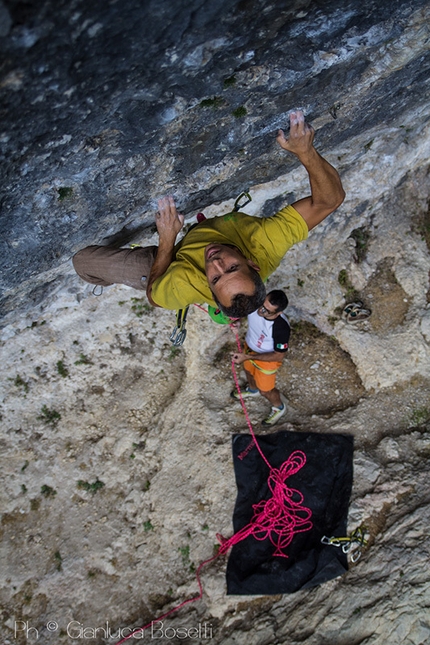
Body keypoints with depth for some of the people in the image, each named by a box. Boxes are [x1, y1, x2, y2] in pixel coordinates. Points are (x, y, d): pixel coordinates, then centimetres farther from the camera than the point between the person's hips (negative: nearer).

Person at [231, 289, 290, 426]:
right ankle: (252, 389, 69)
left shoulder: (281, 328, -42)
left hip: (268, 358, -5)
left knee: (265, 390, 17)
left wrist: (247, 357, -32)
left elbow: (278, 356, -28)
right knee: (248, 370, 34)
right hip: (250, 346, 6)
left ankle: (279, 407, 51)